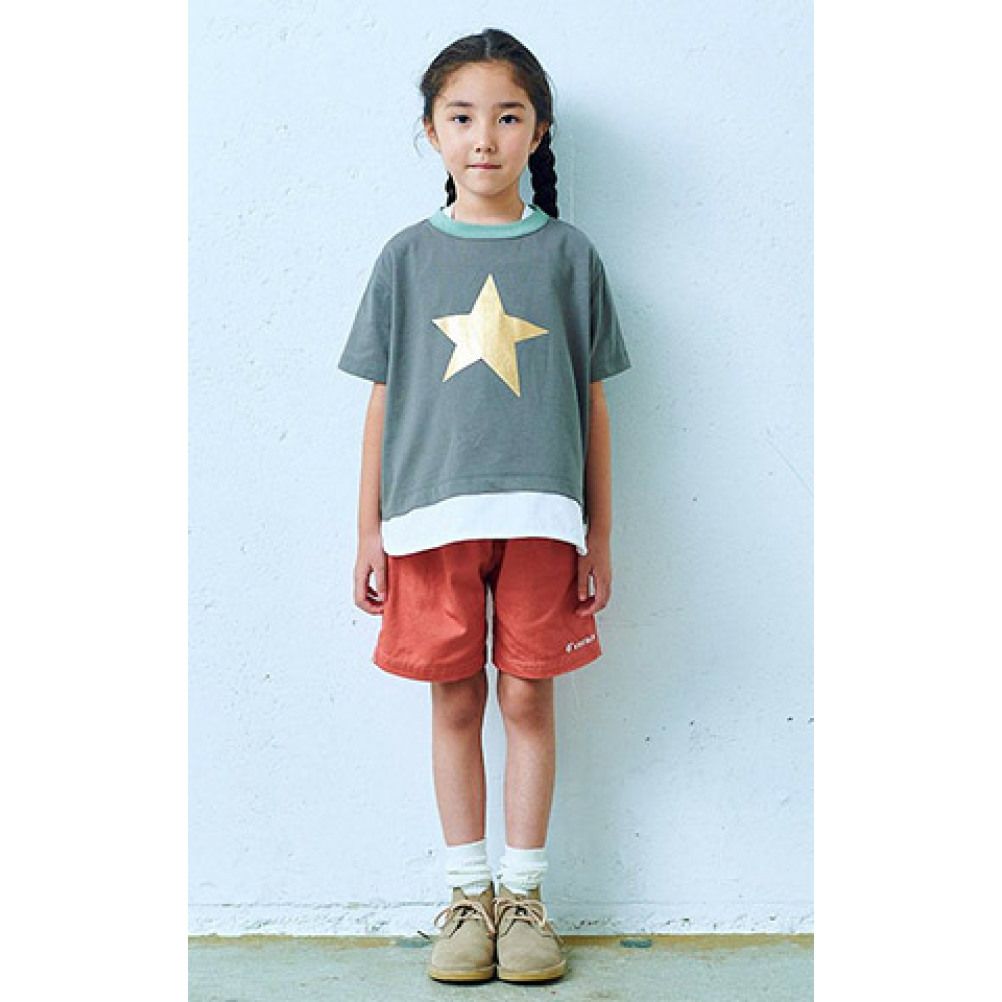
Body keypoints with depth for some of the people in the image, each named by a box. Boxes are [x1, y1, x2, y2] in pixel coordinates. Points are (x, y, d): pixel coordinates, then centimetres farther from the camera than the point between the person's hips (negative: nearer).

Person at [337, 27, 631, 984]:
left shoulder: (567, 253, 6)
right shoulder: (408, 256, 6)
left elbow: (591, 403, 7)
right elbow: (383, 401, 7)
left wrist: (599, 536, 5)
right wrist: (370, 531, 5)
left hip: (539, 514, 0)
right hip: (430, 513, 1)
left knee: (527, 698, 4)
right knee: (455, 701, 7)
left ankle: (523, 894, 18)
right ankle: (467, 895, 19)